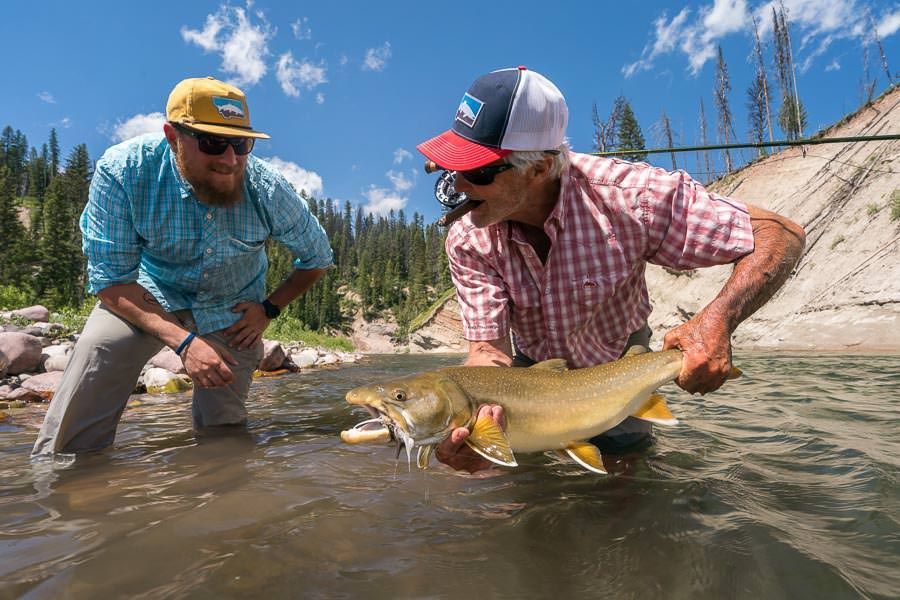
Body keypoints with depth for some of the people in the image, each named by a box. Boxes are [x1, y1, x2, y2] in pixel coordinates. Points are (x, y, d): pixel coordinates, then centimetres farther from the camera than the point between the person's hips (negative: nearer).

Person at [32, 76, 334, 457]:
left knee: (224, 433, 1)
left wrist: (270, 309, -12)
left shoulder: (268, 190, -24)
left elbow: (318, 256, -6)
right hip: (148, 291, 0)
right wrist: (182, 340, -35)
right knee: (99, 349, -29)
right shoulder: (122, 171, -26)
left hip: (232, 309, 1)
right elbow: (111, 279, -22)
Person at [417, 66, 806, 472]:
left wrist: (717, 320, -47)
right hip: (534, 371, 1)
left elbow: (780, 234, -29)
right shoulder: (468, 242, -27)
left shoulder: (626, 197, -35)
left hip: (617, 369, -1)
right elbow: (490, 349, -29)